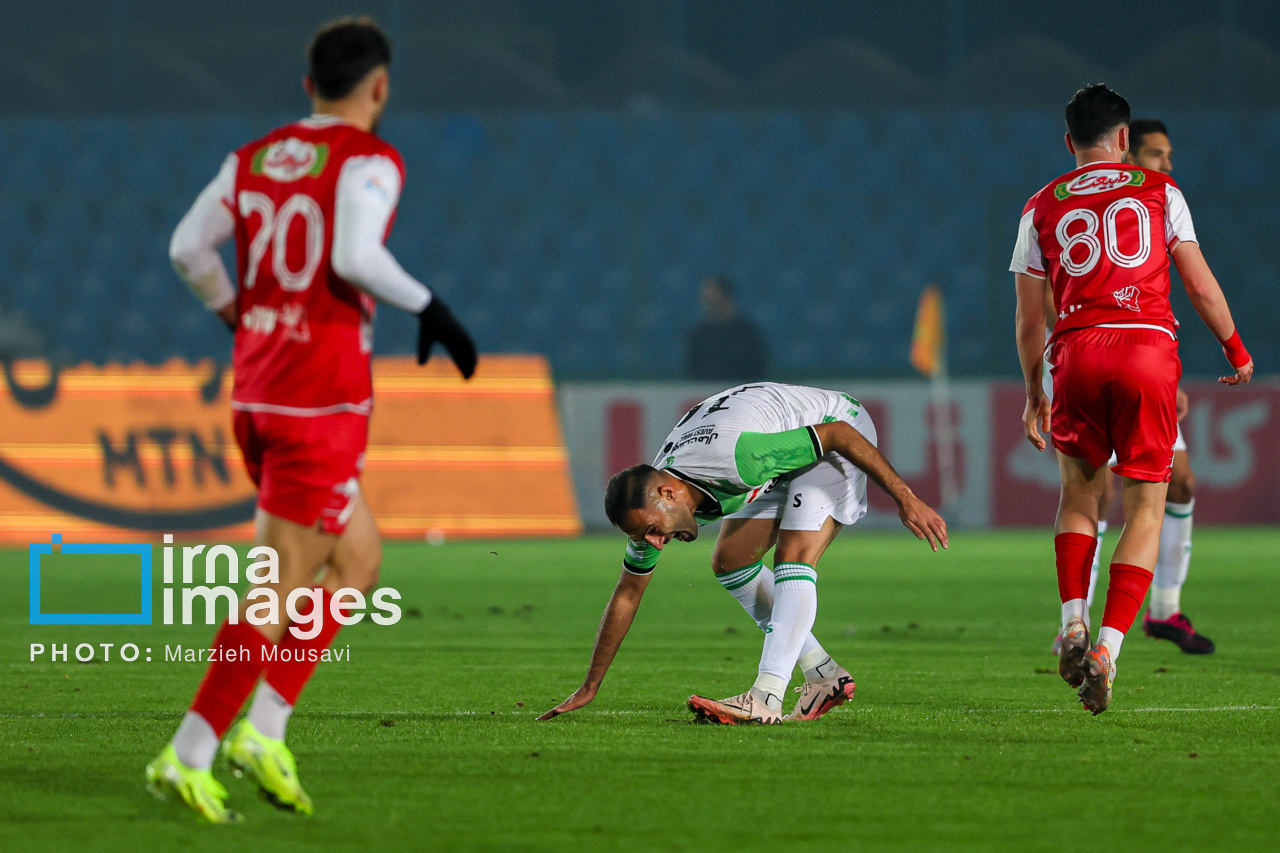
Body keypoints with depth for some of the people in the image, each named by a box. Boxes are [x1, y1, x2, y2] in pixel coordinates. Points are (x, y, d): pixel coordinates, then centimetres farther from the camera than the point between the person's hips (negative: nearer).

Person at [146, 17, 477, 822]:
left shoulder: (254, 158, 12)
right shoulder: (370, 160, -8)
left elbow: (189, 248, 8)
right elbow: (355, 256, -24)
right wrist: (431, 309, -12)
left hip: (256, 393, 8)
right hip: (323, 399, -8)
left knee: (360, 559, 18)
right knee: (285, 585, -2)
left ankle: (265, 728, 9)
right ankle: (189, 754, -4)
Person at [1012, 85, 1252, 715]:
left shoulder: (1042, 208, 13)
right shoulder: (1158, 191, 10)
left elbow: (1029, 317, 15)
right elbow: (1200, 284, 10)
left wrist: (1034, 393, 25)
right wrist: (1236, 350, 23)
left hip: (1076, 354, 2)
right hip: (1148, 349, -2)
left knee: (1079, 490, 21)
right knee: (1145, 508, 4)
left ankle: (1072, 625, 4)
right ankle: (1107, 649, -9)